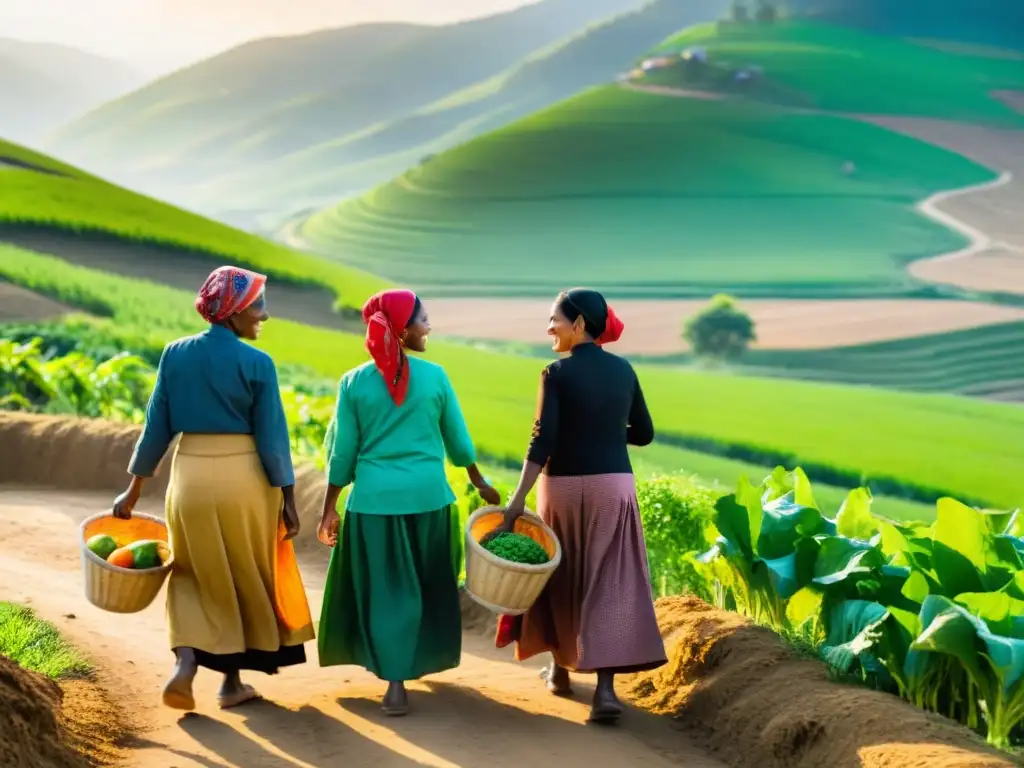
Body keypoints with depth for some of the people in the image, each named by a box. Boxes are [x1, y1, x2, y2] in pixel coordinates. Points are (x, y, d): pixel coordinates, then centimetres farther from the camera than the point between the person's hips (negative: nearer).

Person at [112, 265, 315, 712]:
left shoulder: (175, 354, -1)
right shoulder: (256, 364, -11)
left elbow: (157, 427, 2)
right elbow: (271, 437, -9)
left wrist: (134, 490, 9)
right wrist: (287, 499, -2)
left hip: (190, 475, 3)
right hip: (244, 478, -3)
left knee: (196, 575, 18)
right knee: (246, 577, 14)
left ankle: (185, 663, -4)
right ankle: (232, 682, 21)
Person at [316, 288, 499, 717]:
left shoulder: (354, 382, -2)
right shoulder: (434, 376, -3)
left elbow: (343, 452, 0)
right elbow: (457, 440, 7)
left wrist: (330, 509, 7)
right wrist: (479, 483, 22)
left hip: (374, 499, 0)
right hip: (429, 496, 0)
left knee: (385, 589, 7)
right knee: (428, 586, 18)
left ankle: (395, 680, -1)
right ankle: (421, 661, 29)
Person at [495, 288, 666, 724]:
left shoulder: (558, 373, -11)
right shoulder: (623, 370, 4)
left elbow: (543, 441, -16)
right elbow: (644, 434, 10)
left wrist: (517, 499, -15)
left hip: (566, 486, -3)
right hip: (614, 487, 3)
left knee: (561, 579, 17)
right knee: (609, 585, 1)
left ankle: (561, 670, 32)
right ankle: (605, 688, -12)